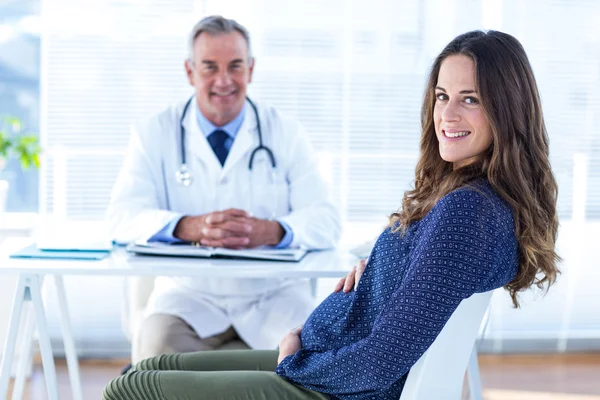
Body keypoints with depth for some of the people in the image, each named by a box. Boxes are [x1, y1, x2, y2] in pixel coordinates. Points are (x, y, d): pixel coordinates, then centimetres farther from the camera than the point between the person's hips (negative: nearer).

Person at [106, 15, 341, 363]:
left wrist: (270, 231, -27)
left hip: (274, 295, 1)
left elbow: (326, 220, -4)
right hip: (189, 293, -1)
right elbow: (125, 216, -7)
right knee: (157, 346, -31)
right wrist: (191, 228, -28)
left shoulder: (286, 134, 6)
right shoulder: (155, 134, 5)